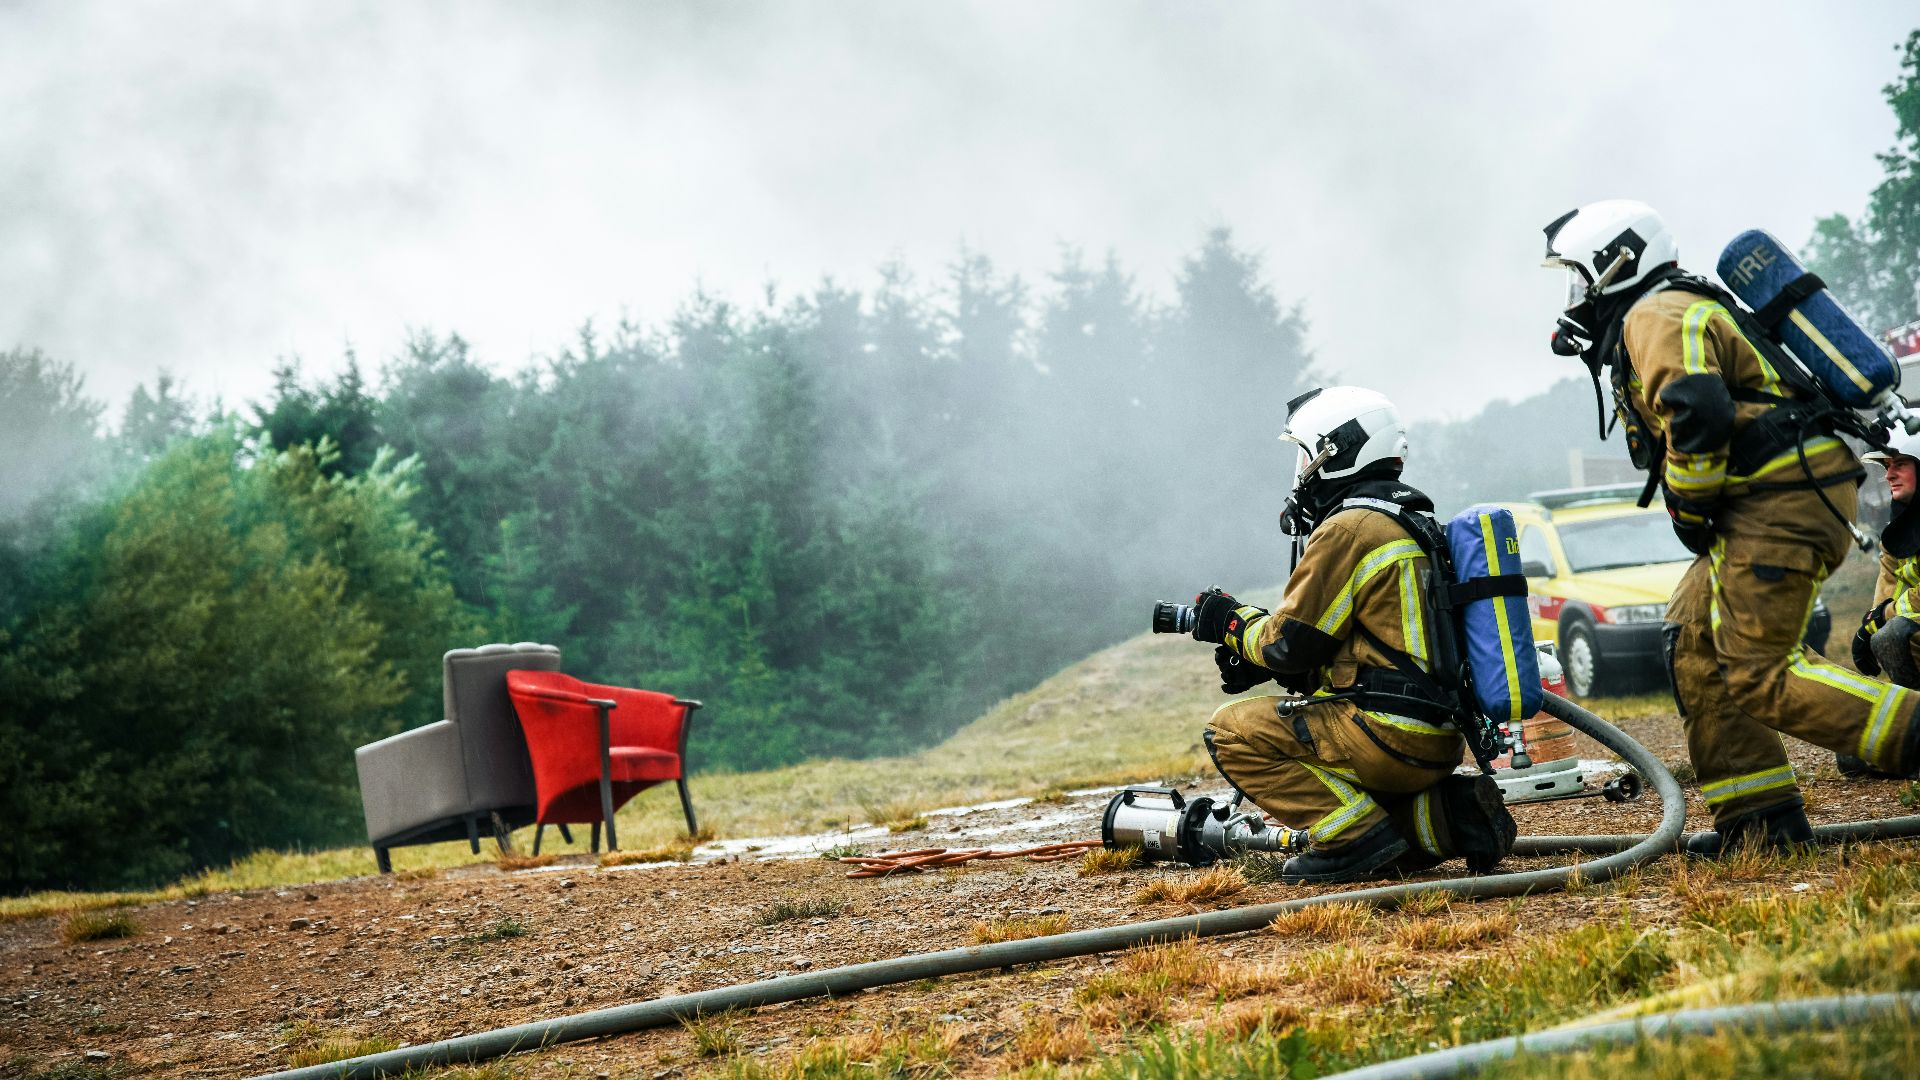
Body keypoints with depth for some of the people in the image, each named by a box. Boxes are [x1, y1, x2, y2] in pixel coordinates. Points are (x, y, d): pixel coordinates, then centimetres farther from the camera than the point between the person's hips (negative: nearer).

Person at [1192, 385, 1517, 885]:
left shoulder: (1349, 529, -11)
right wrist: (1260, 662, 16)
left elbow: (1292, 641, -9)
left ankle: (1360, 835, -11)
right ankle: (1444, 816, 9)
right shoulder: (1412, 523, 19)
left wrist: (1234, 622, 10)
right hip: (1441, 742, 9)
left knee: (1231, 731, -4)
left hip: (1392, 735, -9)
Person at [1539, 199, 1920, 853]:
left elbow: (1696, 414, -23)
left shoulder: (1656, 317, -7)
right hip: (1788, 497, 11)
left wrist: (1688, 510, -10)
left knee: (1754, 672, -14)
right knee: (1695, 647, 13)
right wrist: (1701, 512, 16)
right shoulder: (1678, 310, 27)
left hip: (1784, 497, -11)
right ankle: (1762, 818, 12)